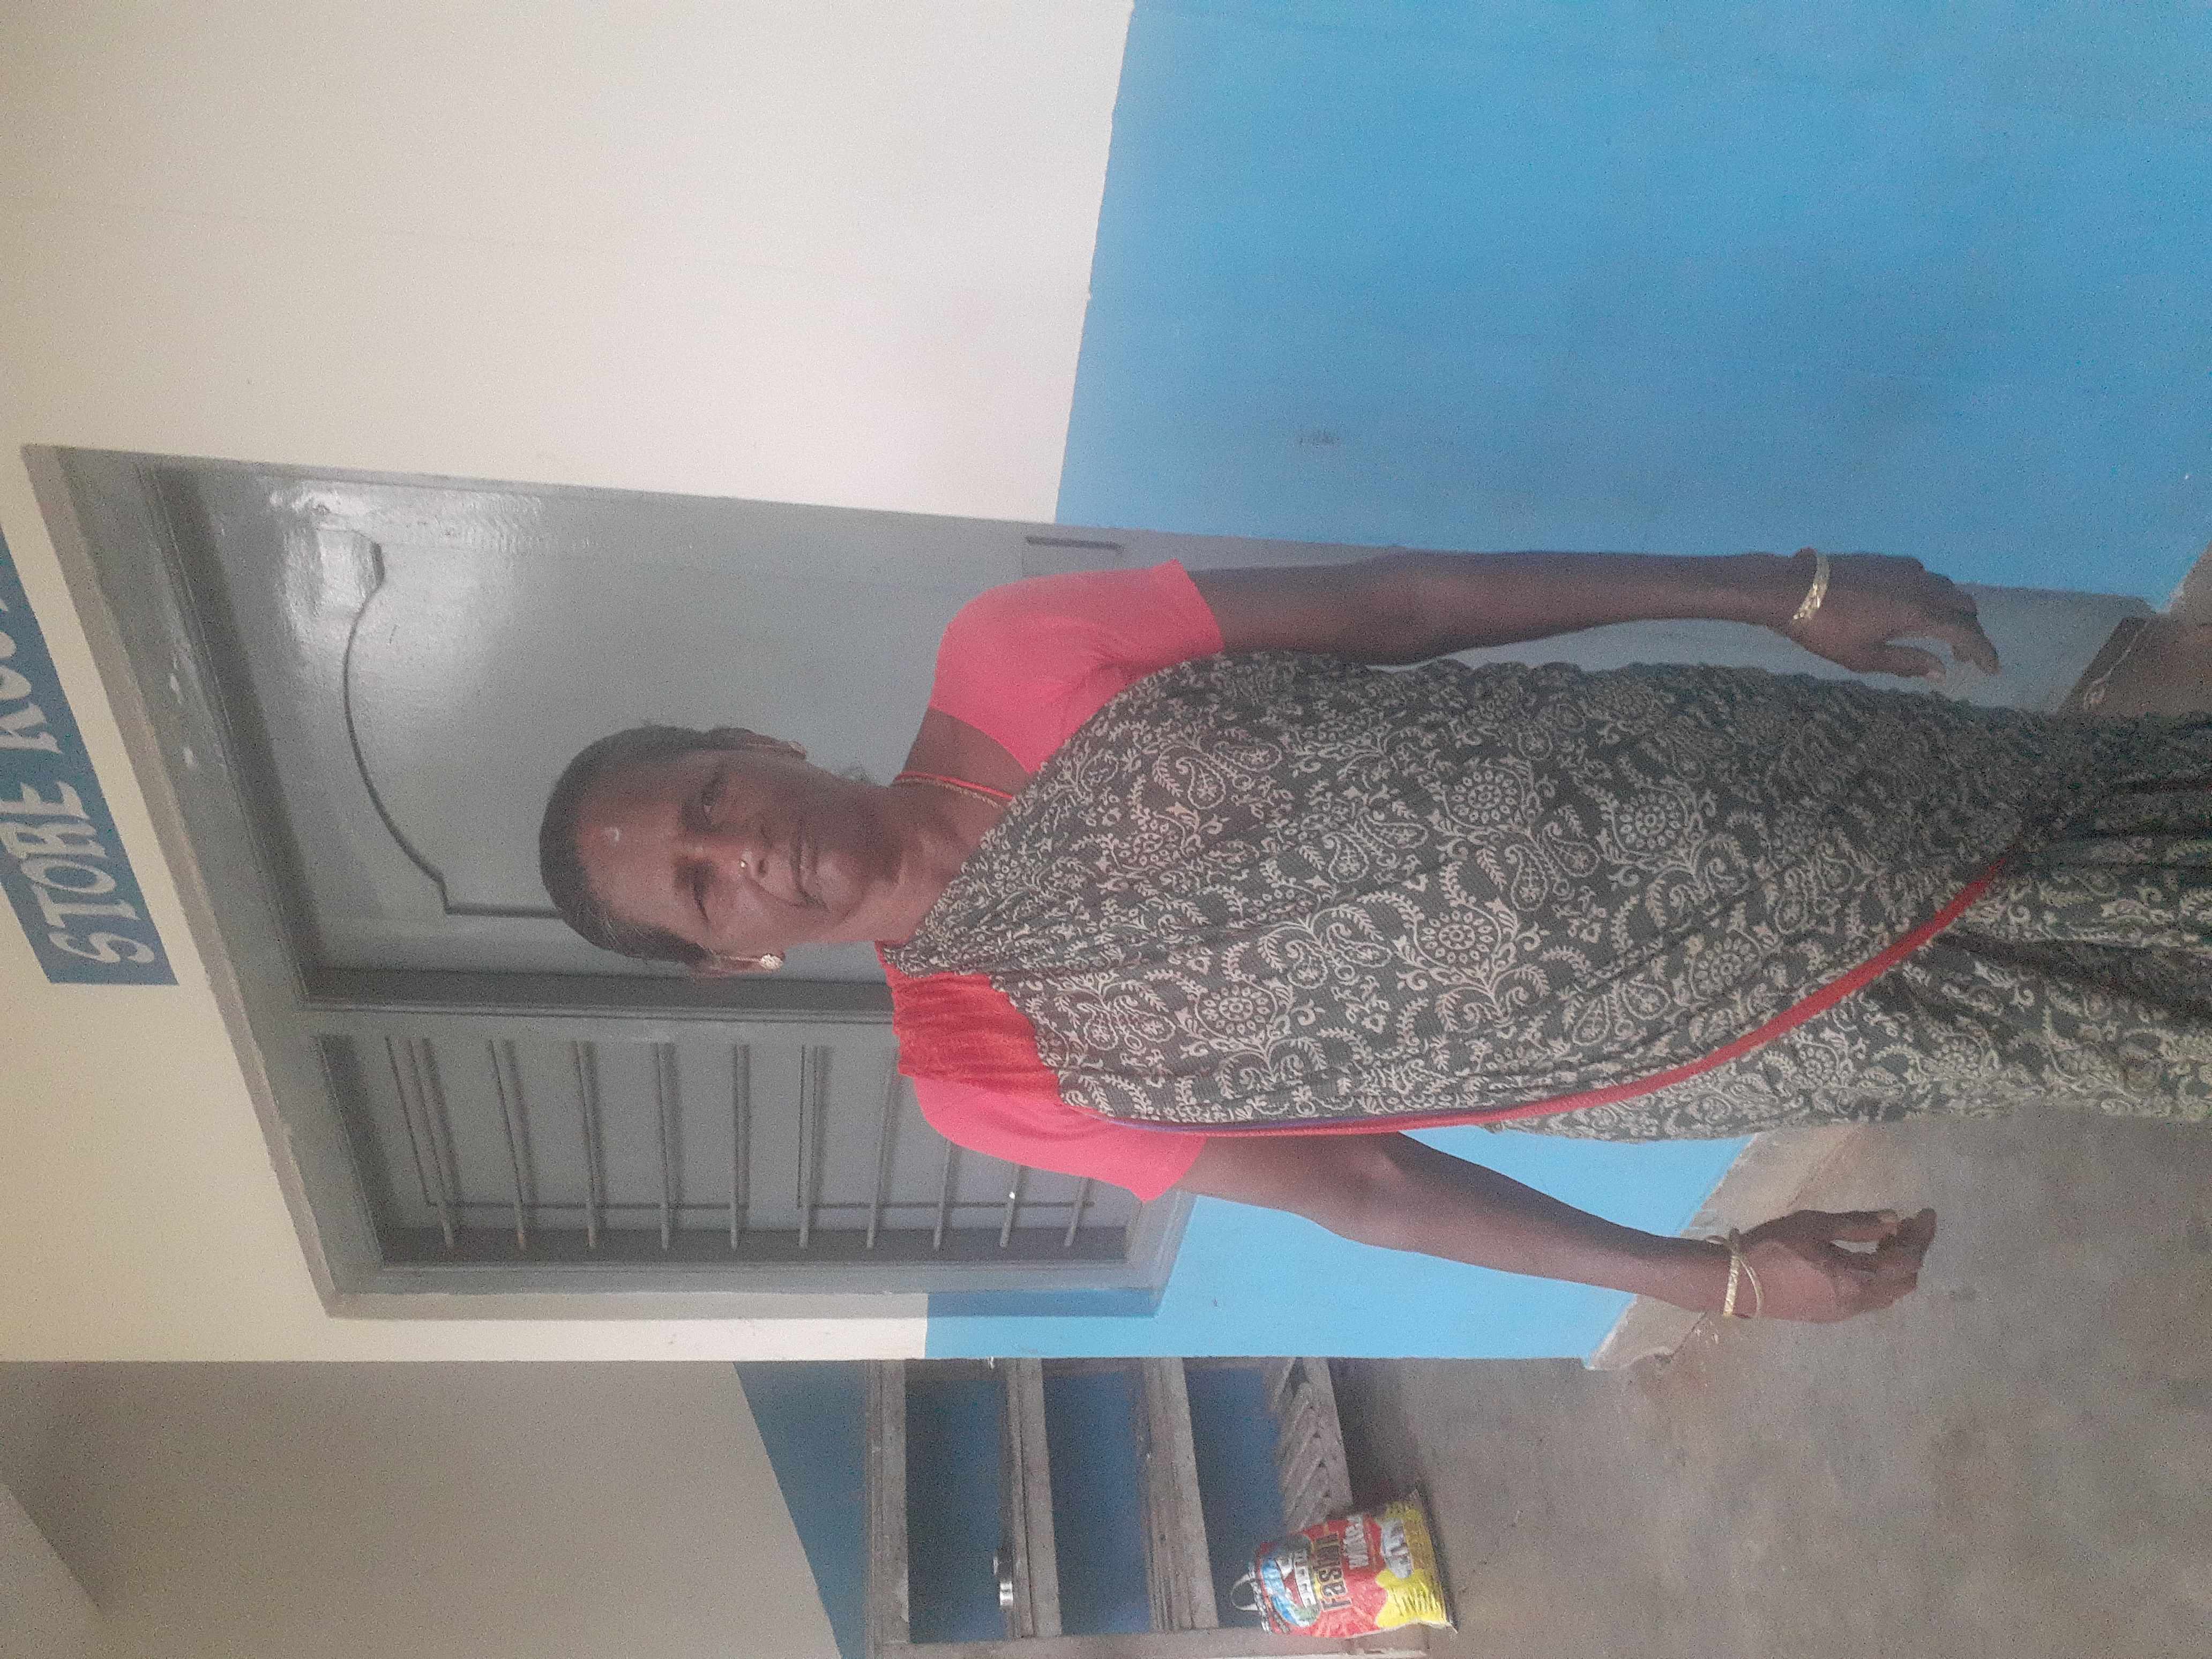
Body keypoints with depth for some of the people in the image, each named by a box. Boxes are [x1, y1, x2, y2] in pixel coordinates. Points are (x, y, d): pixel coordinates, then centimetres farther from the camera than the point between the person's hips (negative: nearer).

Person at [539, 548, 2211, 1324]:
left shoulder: (1002, 654, -8)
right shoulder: (978, 1066, -8)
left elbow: (1402, 600, -5)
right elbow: (1360, 1189, -3)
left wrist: (1787, 587, -3)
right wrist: (1717, 1276, -4)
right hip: (1679, 1051, -1)